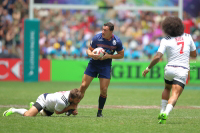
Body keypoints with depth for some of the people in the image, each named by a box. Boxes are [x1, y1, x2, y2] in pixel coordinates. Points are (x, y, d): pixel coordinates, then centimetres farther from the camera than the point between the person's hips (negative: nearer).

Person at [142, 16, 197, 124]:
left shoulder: (166, 41, -3)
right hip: (183, 71, -1)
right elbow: (194, 54, 15)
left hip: (170, 69, 1)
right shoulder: (188, 37, 6)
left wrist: (148, 69, 0)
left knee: (167, 89, 30)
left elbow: (157, 57, -11)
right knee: (175, 95, -10)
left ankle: (162, 112, 24)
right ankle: (165, 114, -33)